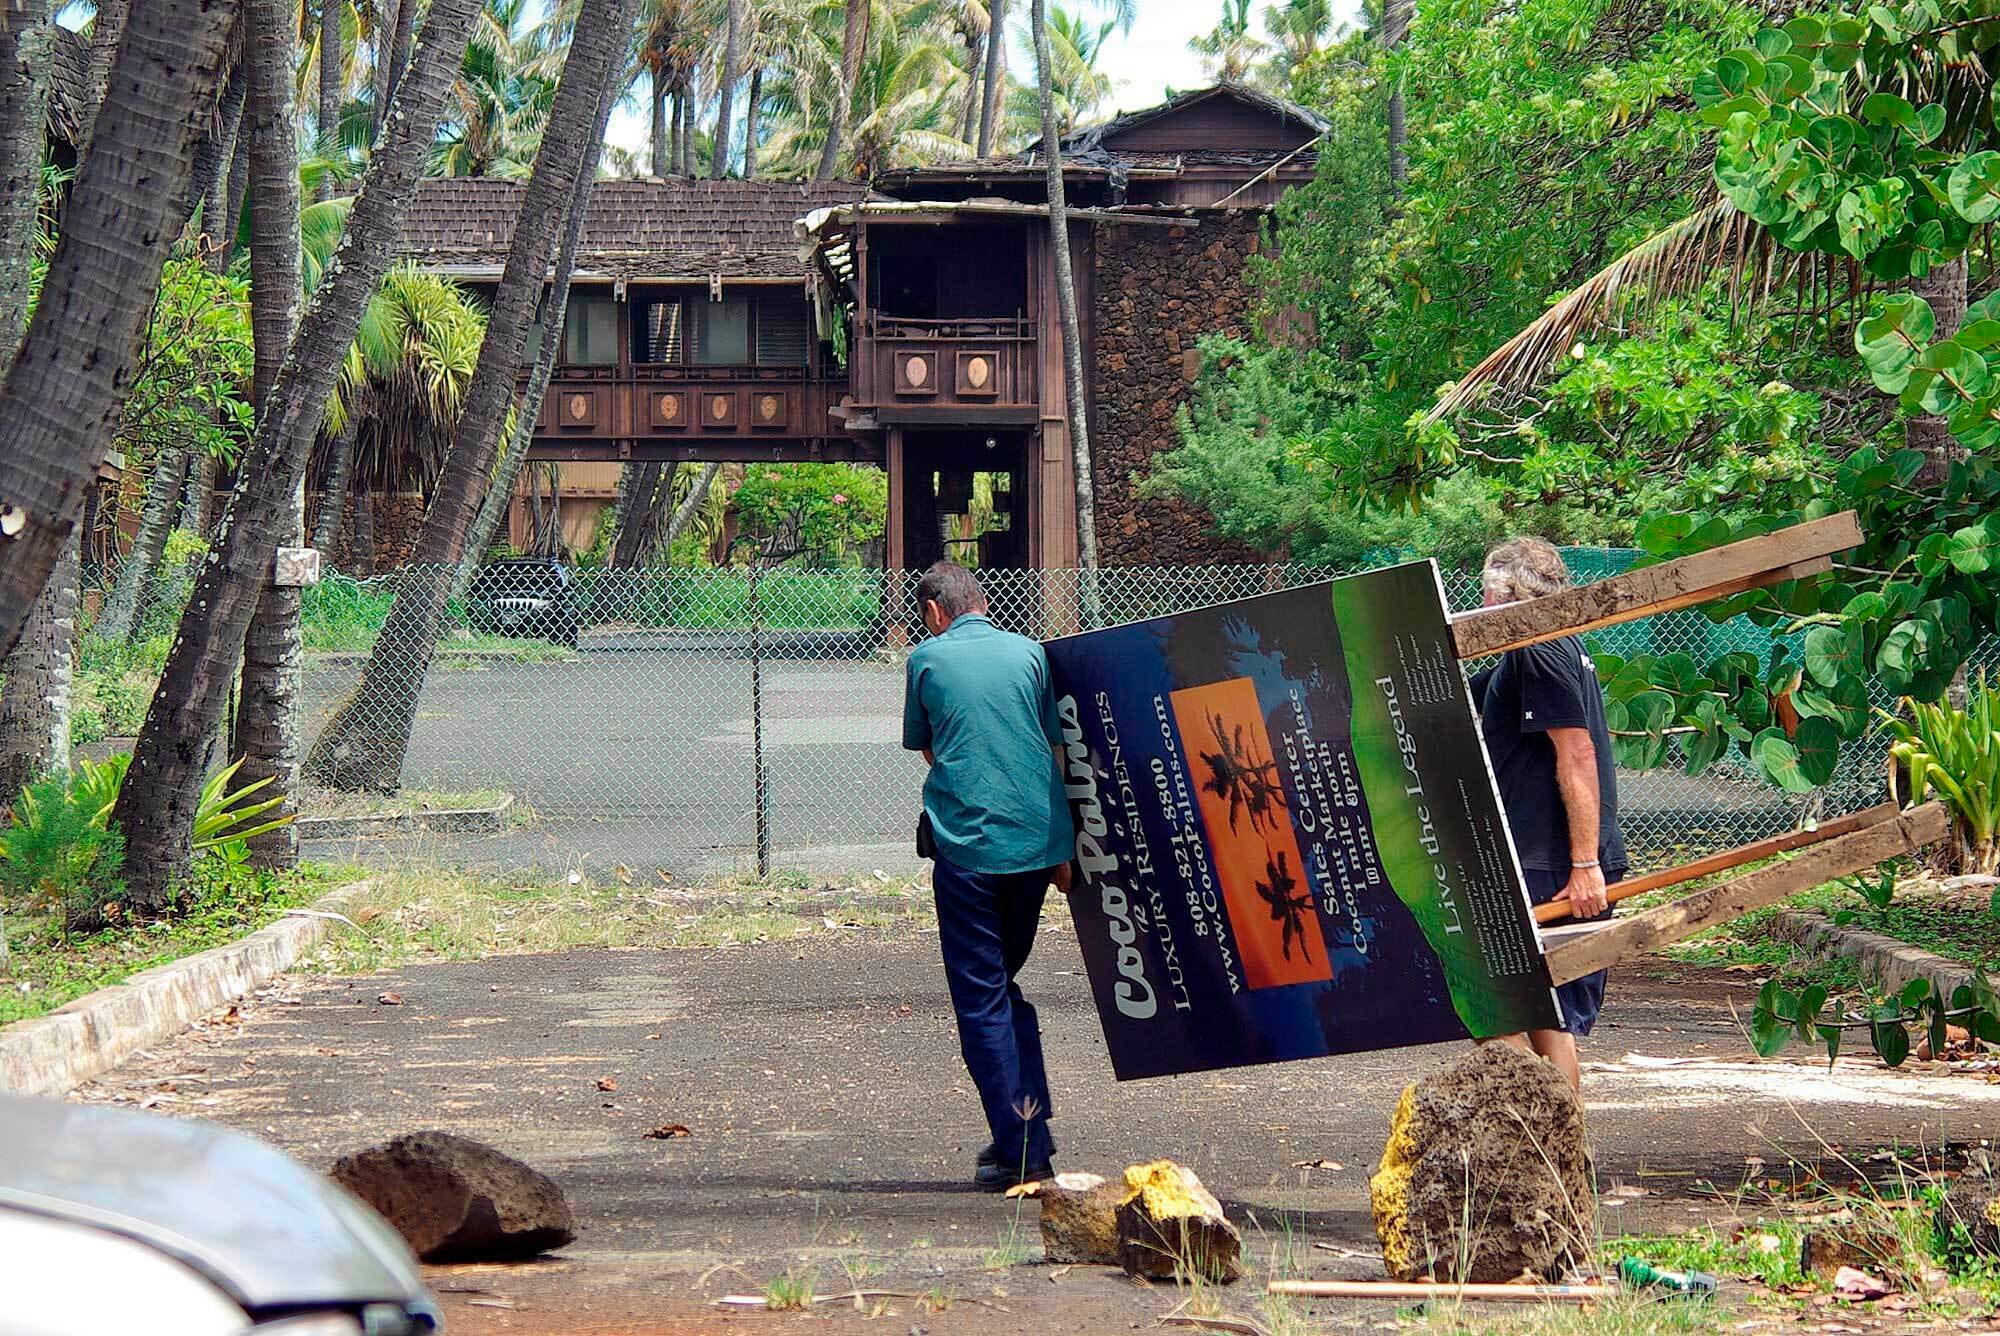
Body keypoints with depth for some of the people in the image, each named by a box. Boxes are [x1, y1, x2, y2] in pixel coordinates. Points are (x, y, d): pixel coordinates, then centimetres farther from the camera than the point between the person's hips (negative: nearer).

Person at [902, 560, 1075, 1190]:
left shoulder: (927, 657, 2)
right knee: (1005, 985, 20)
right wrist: (1062, 849, 14)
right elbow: (1055, 750, 10)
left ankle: (1020, 1149, -2)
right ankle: (1032, 1129, 16)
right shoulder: (1029, 651, 8)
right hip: (1037, 841, 4)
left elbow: (925, 748, 13)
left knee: (981, 999, 2)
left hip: (967, 842, -4)